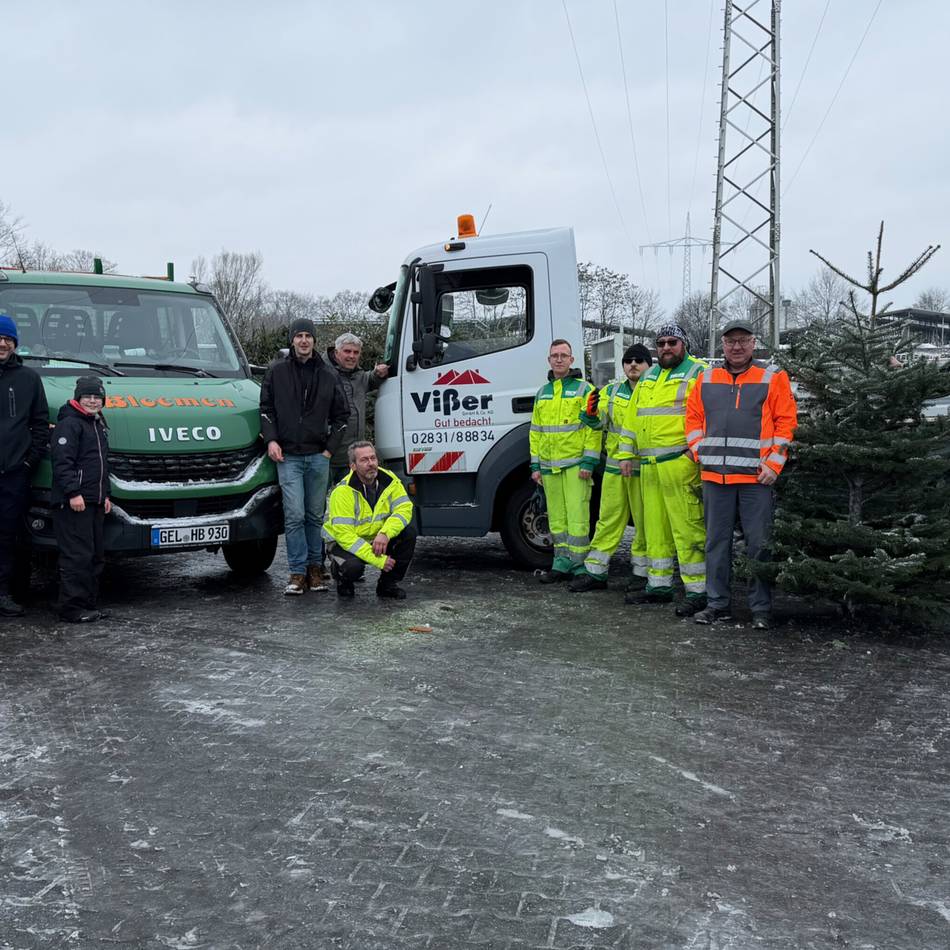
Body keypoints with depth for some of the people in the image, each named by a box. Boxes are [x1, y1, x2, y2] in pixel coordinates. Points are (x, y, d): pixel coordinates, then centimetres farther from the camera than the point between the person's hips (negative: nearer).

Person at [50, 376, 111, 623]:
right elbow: (62, 462, -17)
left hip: (94, 502, 10)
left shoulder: (98, 425, 21)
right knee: (77, 556, -10)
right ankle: (72, 607, -6)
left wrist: (105, 495, 22)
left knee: (95, 556, 11)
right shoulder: (69, 424, -8)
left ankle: (89, 603, 18)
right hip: (72, 502, -9)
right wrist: (73, 493, -23)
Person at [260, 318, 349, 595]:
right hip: (288, 456, -2)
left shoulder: (327, 375, 8)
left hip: (318, 457, 2)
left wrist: (330, 447, 5)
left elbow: (341, 415, 14)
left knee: (315, 516, 8)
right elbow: (266, 408, 8)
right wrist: (271, 440, -4)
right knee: (295, 515, -8)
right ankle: (298, 573, -3)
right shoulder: (277, 371, 4)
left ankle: (315, 568, 18)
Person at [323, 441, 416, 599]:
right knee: (354, 566, -36)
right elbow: (344, 534, -29)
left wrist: (385, 534, -35)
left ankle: (388, 584, 0)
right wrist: (378, 560, -33)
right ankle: (343, 580, 5)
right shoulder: (343, 491, -25)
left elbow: (404, 509, -15)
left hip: (377, 540, 5)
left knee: (409, 533, -18)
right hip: (344, 542, -5)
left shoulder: (389, 480, -9)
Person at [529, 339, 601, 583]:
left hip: (575, 464, -5)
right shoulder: (542, 393, 17)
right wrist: (535, 465, 12)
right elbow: (535, 431, 18)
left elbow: (594, 427, -5)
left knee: (577, 517, -8)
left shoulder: (584, 389, 0)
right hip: (549, 466, 6)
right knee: (556, 518, 7)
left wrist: (589, 462, -12)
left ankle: (579, 566, -3)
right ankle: (562, 564, 13)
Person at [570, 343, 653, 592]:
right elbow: (597, 422, 7)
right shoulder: (611, 391, 11)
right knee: (608, 519, 8)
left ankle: (642, 571, 16)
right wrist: (591, 412, -14)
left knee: (645, 521, 4)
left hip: (644, 468, -4)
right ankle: (595, 572, 13)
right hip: (614, 466, 4)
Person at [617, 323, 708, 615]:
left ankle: (697, 591, -6)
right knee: (656, 528, 13)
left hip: (679, 462, -8)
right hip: (649, 465, 8)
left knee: (687, 527, -9)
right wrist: (626, 452, 19)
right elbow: (633, 415, 25)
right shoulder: (648, 376, 22)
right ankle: (659, 586, 22)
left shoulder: (698, 372, -1)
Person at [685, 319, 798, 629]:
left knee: (758, 544, 0)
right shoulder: (706, 379, 13)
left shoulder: (773, 378, 3)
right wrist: (701, 453, 4)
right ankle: (717, 604, 17)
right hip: (714, 475, 3)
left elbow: (786, 422, -2)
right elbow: (693, 417, 16)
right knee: (716, 542, 8)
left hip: (756, 476, -3)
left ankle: (761, 609, 9)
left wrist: (773, 464, -9)